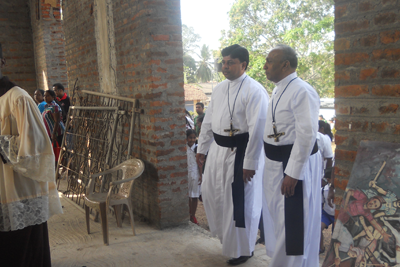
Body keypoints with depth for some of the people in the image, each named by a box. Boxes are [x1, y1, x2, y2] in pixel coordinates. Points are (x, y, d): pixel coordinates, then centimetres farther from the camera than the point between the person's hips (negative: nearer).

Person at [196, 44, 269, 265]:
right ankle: (225, 232, 44)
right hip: (218, 149, 8)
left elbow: (257, 129, -19)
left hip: (240, 151, -8)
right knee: (211, 192, 18)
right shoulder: (219, 89, 9)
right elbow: (208, 120, 16)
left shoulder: (254, 91, -15)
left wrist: (250, 163, -21)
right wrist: (201, 148, 16)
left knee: (239, 201, 3)